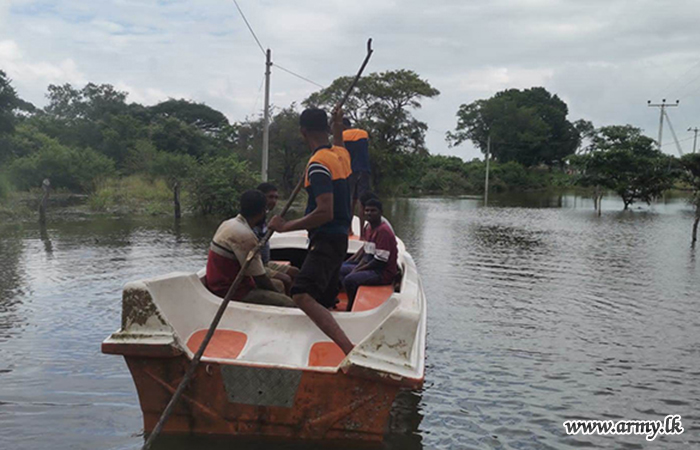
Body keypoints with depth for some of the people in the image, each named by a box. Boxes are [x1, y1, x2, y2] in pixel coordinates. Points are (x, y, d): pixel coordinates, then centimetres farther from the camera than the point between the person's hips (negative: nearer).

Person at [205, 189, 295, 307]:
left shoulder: (229, 223, 9)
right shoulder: (245, 235, -23)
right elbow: (259, 278, -18)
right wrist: (278, 292, 0)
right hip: (231, 291, -11)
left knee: (279, 284, 18)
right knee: (289, 303, -19)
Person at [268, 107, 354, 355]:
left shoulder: (318, 163, -15)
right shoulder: (341, 155, 12)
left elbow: (325, 212, -25)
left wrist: (285, 226, -18)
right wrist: (339, 127, 39)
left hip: (326, 241, -10)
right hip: (338, 240, 10)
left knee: (302, 295, -27)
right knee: (325, 304, 19)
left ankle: (351, 352, -37)